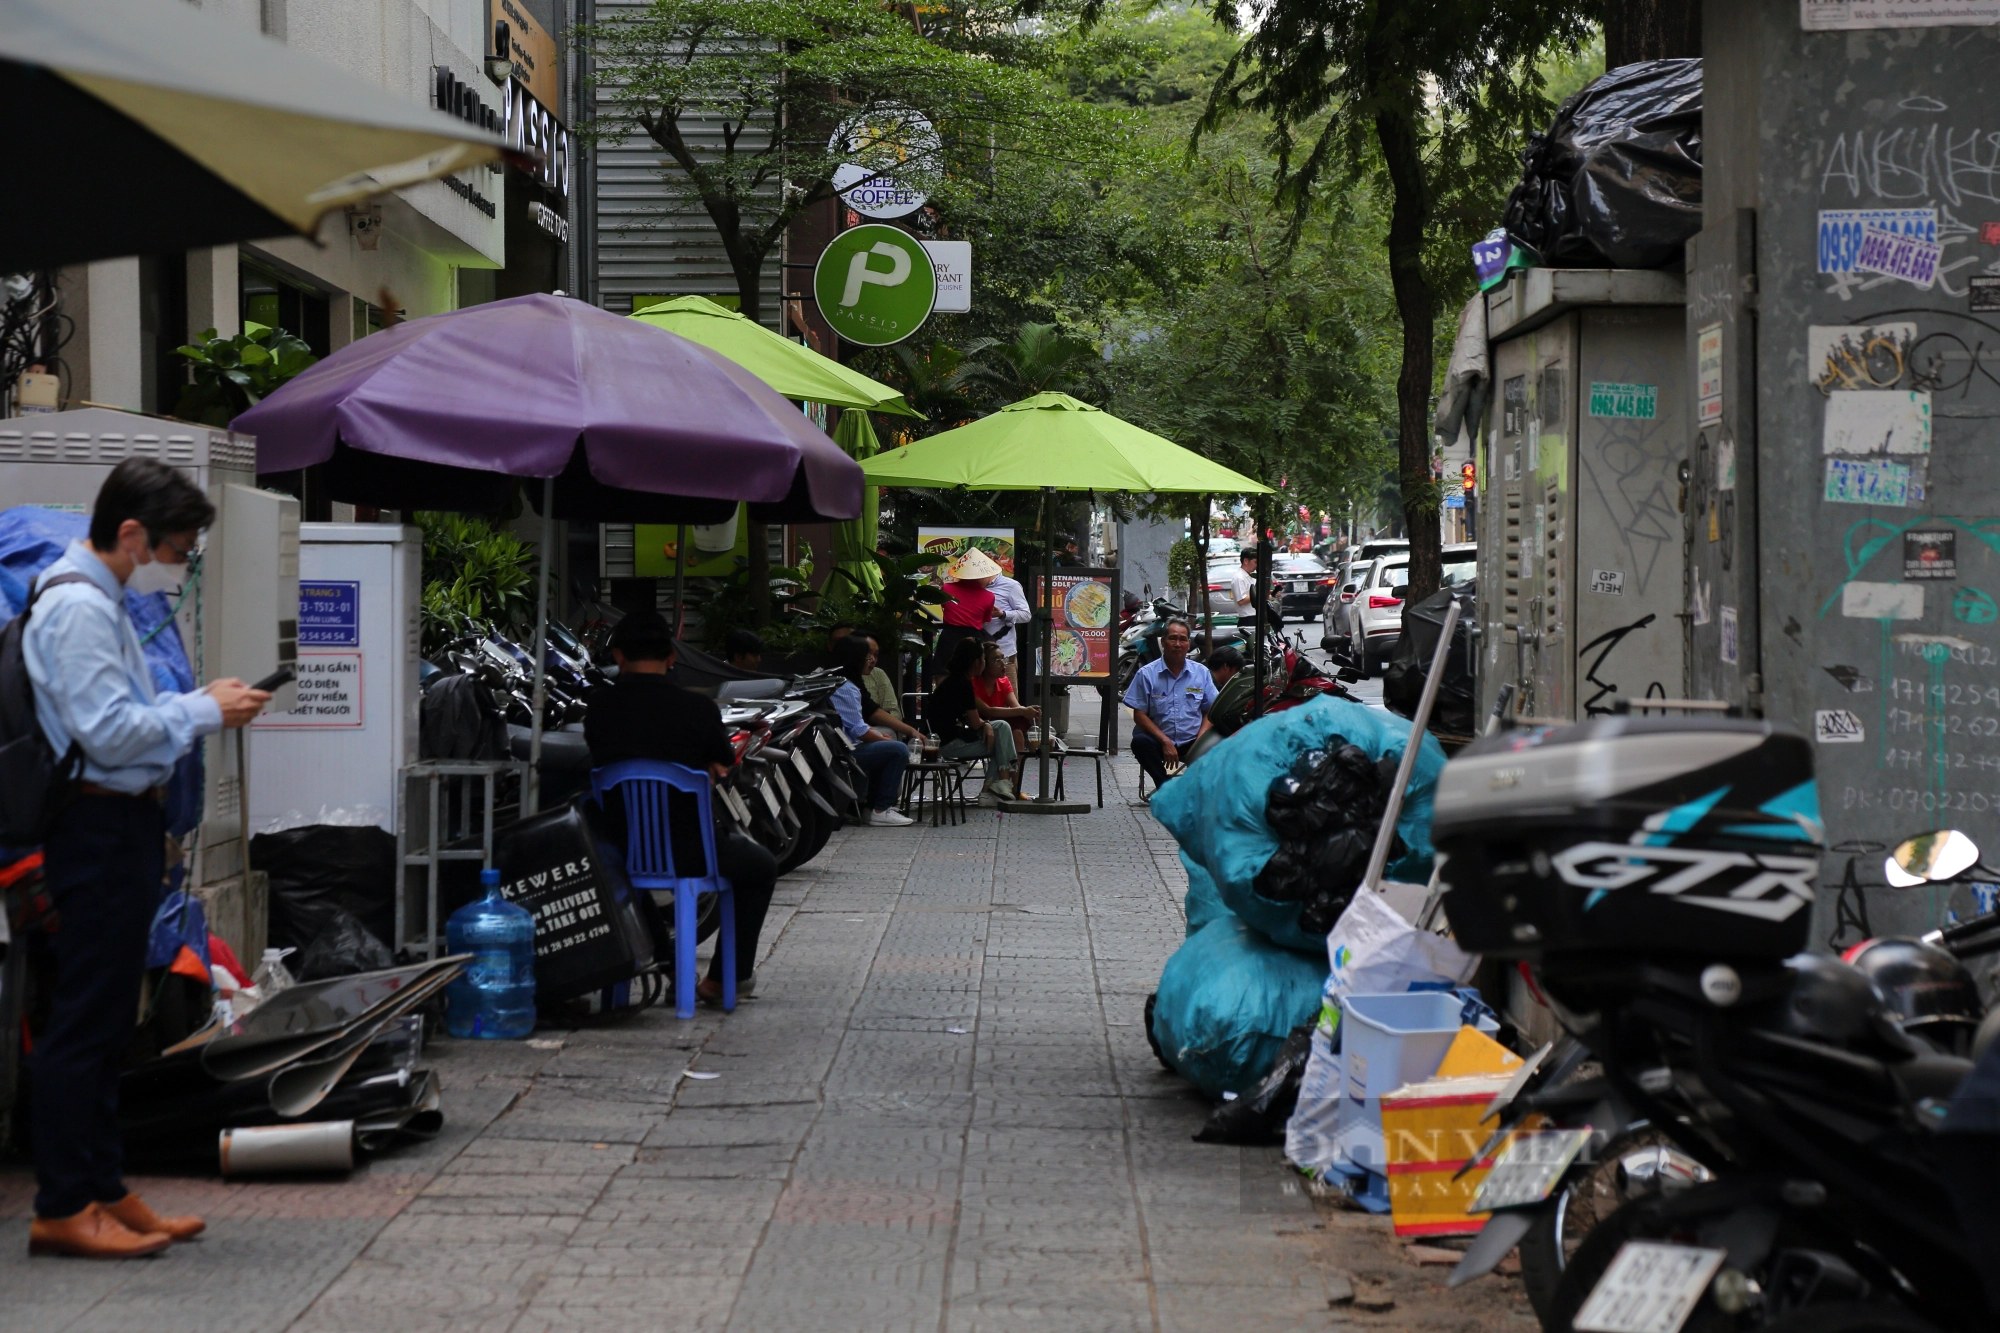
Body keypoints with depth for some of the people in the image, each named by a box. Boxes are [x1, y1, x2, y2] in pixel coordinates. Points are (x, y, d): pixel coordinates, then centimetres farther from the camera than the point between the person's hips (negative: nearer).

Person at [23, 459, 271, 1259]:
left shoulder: (103, 604, 17)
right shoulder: (78, 608, -16)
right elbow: (108, 731, -21)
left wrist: (201, 706, 10)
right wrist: (205, 712, -12)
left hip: (127, 824, 11)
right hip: (99, 826, -11)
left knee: (108, 1021, 14)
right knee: (83, 1019, -7)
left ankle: (103, 1189, 22)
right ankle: (62, 1208, -2)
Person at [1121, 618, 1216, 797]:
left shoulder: (1201, 673, 9)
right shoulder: (1146, 674, 1)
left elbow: (1210, 712, 8)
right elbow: (1139, 715, -3)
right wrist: (1165, 742, -15)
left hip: (1191, 742, 1)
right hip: (1158, 739, -1)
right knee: (1140, 742, -34)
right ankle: (1166, 787, -17)